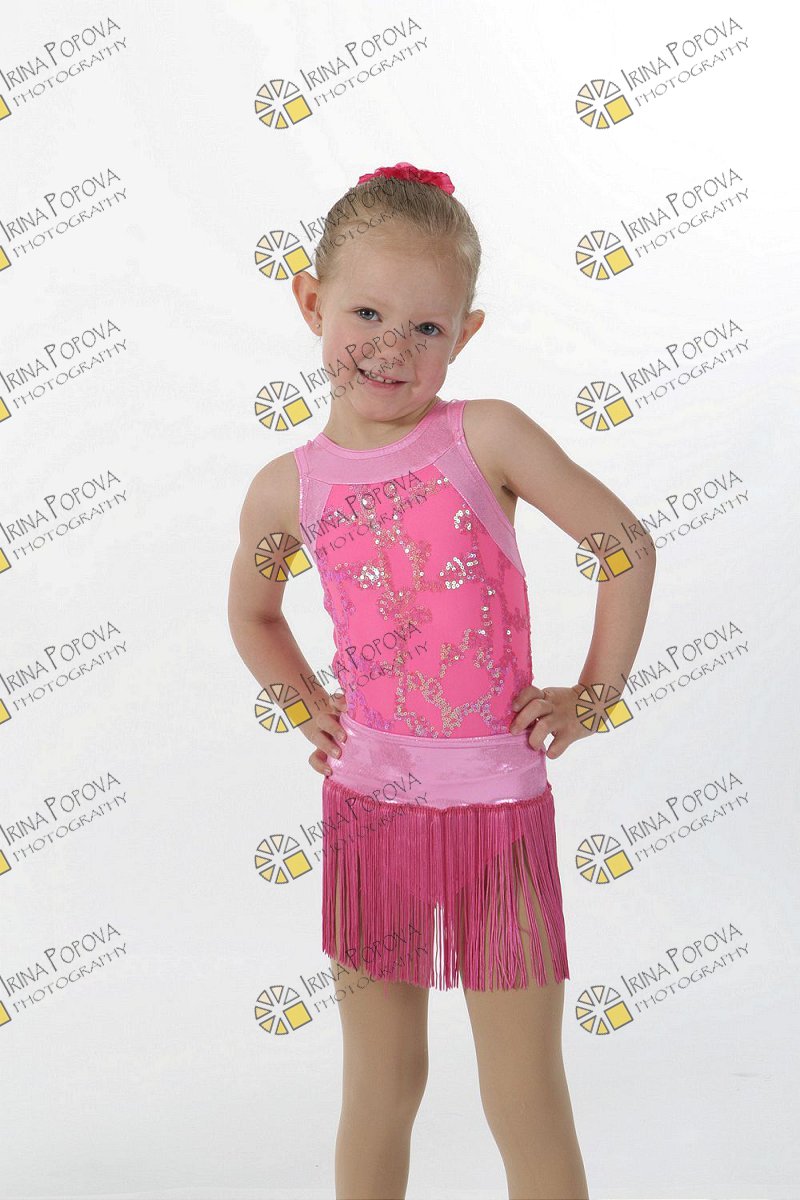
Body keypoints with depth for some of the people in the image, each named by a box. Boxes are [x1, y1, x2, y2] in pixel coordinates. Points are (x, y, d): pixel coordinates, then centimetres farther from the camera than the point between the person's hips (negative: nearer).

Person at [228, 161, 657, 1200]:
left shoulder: (486, 434, -9)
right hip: (368, 806, 2)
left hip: (500, 809, -2)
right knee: (379, 1090, 15)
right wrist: (310, 709, 9)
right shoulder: (286, 488, -1)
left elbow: (627, 544, -1)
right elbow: (253, 615, 20)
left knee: (527, 1102, 6)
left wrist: (593, 695, -1)